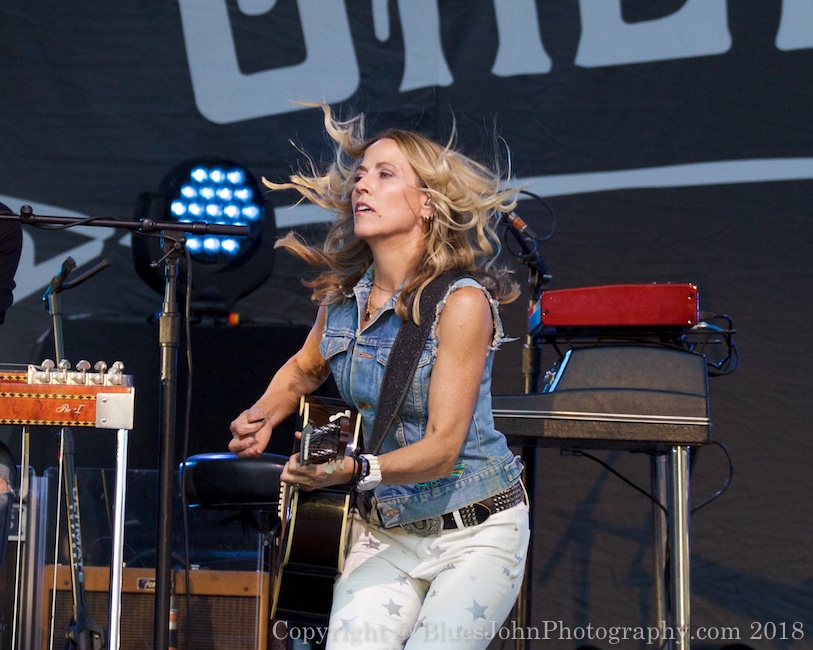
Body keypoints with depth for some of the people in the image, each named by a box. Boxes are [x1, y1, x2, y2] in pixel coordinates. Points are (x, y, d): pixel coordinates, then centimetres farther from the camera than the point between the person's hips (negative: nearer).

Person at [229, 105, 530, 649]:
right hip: (382, 534, 4)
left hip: (474, 533, -4)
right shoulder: (343, 295, 2)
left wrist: (353, 471, -34)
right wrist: (264, 417, 5)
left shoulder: (461, 303, -17)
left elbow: (442, 449, -20)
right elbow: (305, 369, 24)